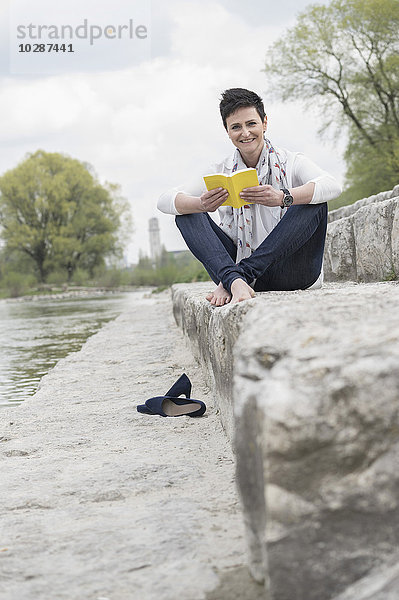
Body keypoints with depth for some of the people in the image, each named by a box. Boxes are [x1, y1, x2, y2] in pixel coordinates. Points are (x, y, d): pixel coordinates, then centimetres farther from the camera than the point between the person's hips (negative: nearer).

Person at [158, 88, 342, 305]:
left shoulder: (291, 163, 0)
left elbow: (332, 186, -21)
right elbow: (165, 201, -5)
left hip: (290, 272, -2)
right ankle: (235, 281, -37)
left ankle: (240, 273, -31)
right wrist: (202, 205, -28)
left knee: (314, 202, -22)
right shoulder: (221, 172, 7)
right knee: (187, 213, -10)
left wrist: (282, 198, -39)